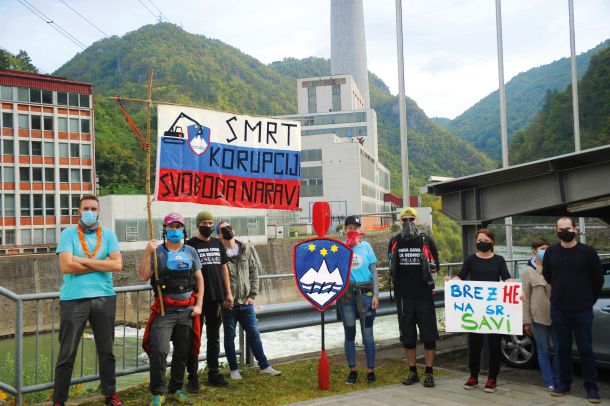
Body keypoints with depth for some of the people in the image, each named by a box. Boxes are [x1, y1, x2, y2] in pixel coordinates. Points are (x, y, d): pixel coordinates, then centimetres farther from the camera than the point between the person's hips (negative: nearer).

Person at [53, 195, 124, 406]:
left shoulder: (108, 234, 5)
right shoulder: (68, 233, 0)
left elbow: (117, 264, -8)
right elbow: (66, 266, -14)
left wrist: (84, 261, -10)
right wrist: (102, 264, -9)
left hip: (104, 298, 2)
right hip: (73, 299, -2)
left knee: (106, 351, 14)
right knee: (67, 354, 6)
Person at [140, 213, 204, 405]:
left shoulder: (191, 252, 8)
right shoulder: (157, 251, -1)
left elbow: (199, 279, 11)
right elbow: (143, 276, -9)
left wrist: (198, 304, 4)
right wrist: (147, 253, -18)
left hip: (187, 310, 4)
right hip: (164, 310, -3)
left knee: (182, 353, 11)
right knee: (159, 351, -14)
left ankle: (176, 389, 27)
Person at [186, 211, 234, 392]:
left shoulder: (218, 244, 10)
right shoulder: (190, 245, -4)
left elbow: (224, 268, 14)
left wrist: (228, 293, 9)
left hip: (216, 297, 5)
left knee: (214, 337, 13)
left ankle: (213, 373, 24)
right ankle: (193, 377, 9)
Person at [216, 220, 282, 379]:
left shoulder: (247, 249, 4)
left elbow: (254, 272, 6)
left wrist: (252, 294, -1)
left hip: (246, 302, 3)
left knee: (254, 334, 10)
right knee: (229, 336, 9)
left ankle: (264, 366, 20)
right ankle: (234, 369, 22)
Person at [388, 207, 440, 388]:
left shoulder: (426, 241, 1)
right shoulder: (395, 242, 6)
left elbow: (436, 265, 6)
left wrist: (428, 266, -10)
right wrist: (394, 267, -4)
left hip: (424, 295, -2)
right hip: (403, 296, 2)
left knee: (429, 334, 1)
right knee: (407, 335, 9)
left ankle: (429, 372, 12)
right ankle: (412, 372, 21)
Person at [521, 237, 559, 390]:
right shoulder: (528, 271, 1)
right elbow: (525, 297, -1)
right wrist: (526, 321, -5)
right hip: (538, 317, -2)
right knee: (544, 351, 6)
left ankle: (557, 379, 24)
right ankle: (550, 382, 18)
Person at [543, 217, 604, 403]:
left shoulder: (588, 251, -7)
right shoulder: (551, 252, 2)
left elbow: (598, 279, 3)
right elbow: (547, 275, 16)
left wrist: (590, 301, 10)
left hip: (582, 310, -2)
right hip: (558, 309, 3)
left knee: (585, 349, 2)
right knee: (563, 348, 10)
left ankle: (591, 387, 12)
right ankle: (564, 383, 21)